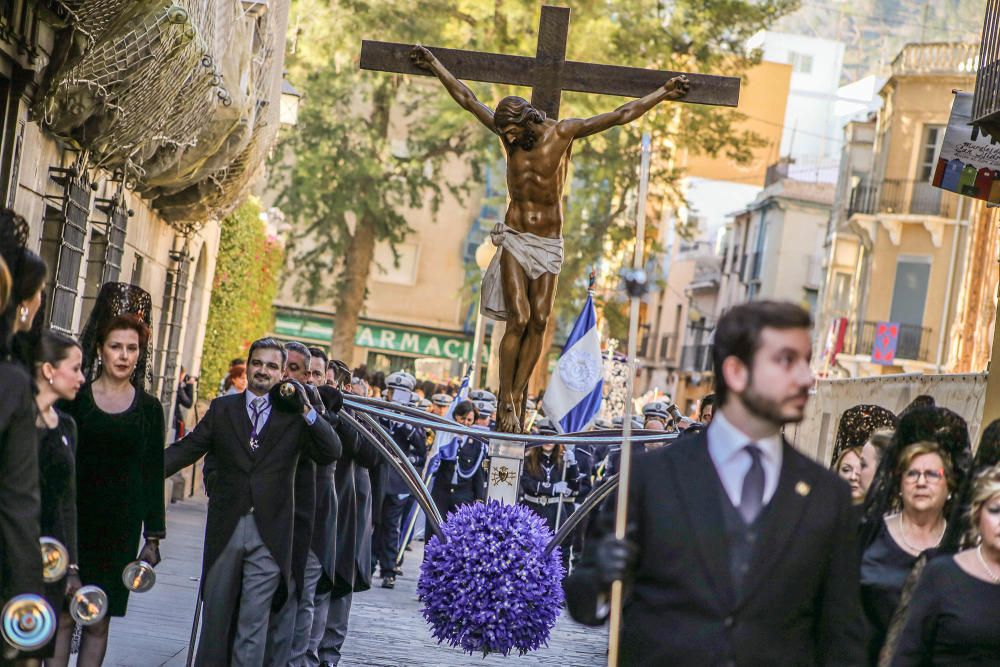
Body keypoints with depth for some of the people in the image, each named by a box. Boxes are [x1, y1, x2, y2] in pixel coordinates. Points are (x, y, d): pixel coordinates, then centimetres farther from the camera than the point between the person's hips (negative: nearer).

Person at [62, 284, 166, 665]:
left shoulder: (148, 408, 5)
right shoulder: (76, 398, 1)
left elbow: (153, 475, 7)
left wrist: (153, 537, 4)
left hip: (121, 526, 1)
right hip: (74, 520, -1)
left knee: (98, 622, 2)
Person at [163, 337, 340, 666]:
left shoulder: (294, 415, 4)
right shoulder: (222, 408, 10)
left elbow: (332, 452, -5)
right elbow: (185, 450, 6)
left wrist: (307, 410, -14)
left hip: (269, 535, -2)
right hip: (226, 528, 2)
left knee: (253, 622, -2)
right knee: (216, 615, 10)